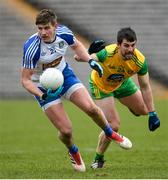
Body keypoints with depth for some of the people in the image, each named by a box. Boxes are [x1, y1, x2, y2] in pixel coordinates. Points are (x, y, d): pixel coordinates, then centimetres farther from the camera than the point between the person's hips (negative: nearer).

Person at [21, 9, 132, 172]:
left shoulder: (63, 33, -17)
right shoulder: (31, 48, -31)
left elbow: (76, 45, 8)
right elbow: (25, 80, -24)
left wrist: (90, 60, -7)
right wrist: (42, 96, -38)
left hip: (64, 75, 3)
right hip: (44, 87, -3)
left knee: (91, 108, -14)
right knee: (66, 131, -9)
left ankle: (110, 134, 19)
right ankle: (73, 152, 27)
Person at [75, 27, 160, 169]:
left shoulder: (140, 61, -30)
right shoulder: (107, 53, -41)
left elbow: (145, 87, -17)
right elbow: (78, 57, -43)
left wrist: (152, 114, -16)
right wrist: (89, 56, -67)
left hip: (123, 83, 4)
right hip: (101, 86, -4)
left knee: (143, 110, 16)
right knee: (114, 125, -12)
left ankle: (133, 108, 56)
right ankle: (98, 159, 11)